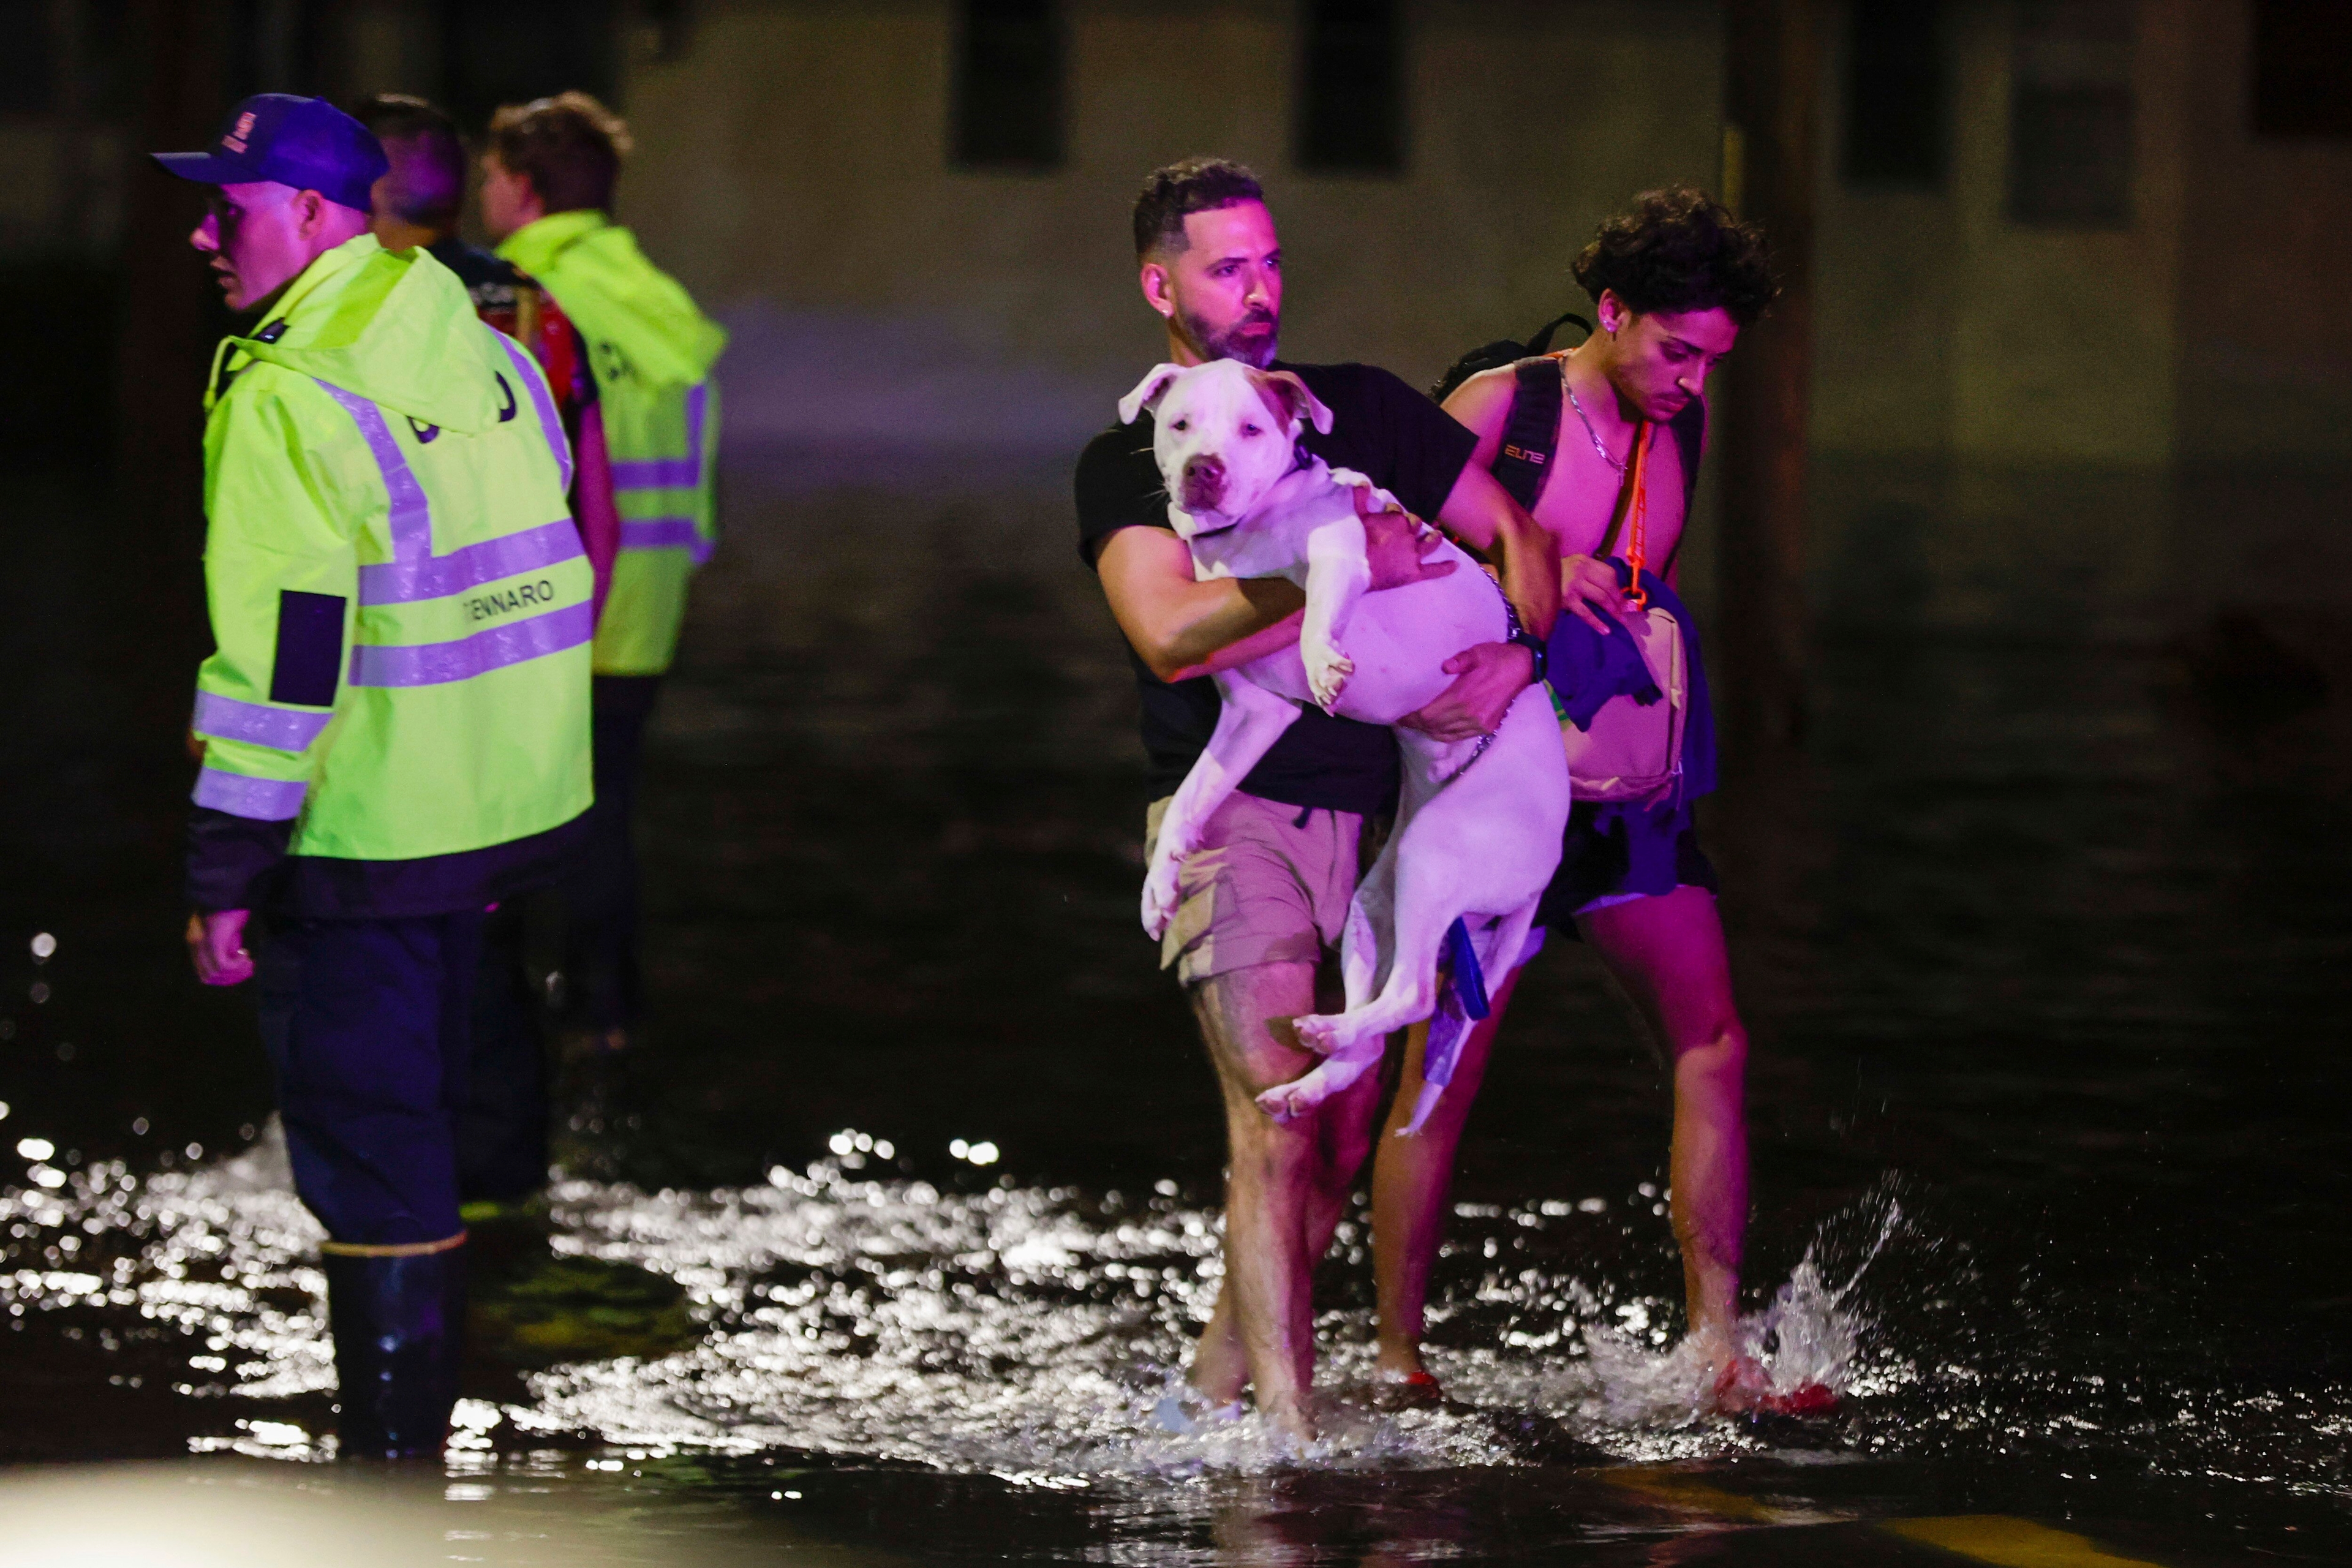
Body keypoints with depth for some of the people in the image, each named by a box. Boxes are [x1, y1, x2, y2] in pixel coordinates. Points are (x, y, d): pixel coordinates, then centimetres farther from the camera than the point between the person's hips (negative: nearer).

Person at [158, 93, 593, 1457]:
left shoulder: (291, 399, -18)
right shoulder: (483, 350, 8)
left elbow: (283, 655, -21)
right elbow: (537, 565, 16)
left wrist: (225, 874, -16)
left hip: (365, 827, -8)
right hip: (507, 812, 8)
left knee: (362, 1135, 0)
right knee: (420, 1110, 20)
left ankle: (393, 1453, 2)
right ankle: (426, 1397, 30)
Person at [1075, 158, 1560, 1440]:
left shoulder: (1361, 410, 12)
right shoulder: (1130, 461, 2)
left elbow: (1515, 536, 13)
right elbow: (1172, 635, -14)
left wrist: (1511, 650, -7)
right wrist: (1348, 574, -19)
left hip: (1369, 817, 4)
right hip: (1231, 813, -4)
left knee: (1345, 1135, 6)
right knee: (1278, 1128, -13)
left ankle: (1217, 1381, 23)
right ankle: (1287, 1430, -13)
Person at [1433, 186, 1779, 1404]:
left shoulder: (1684, 418, 8)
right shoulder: (1498, 408, -10)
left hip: (1625, 788, 6)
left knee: (1713, 1047, -5)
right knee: (1447, 1073, -4)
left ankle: (1716, 1351, -5)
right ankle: (1396, 1356, 7)